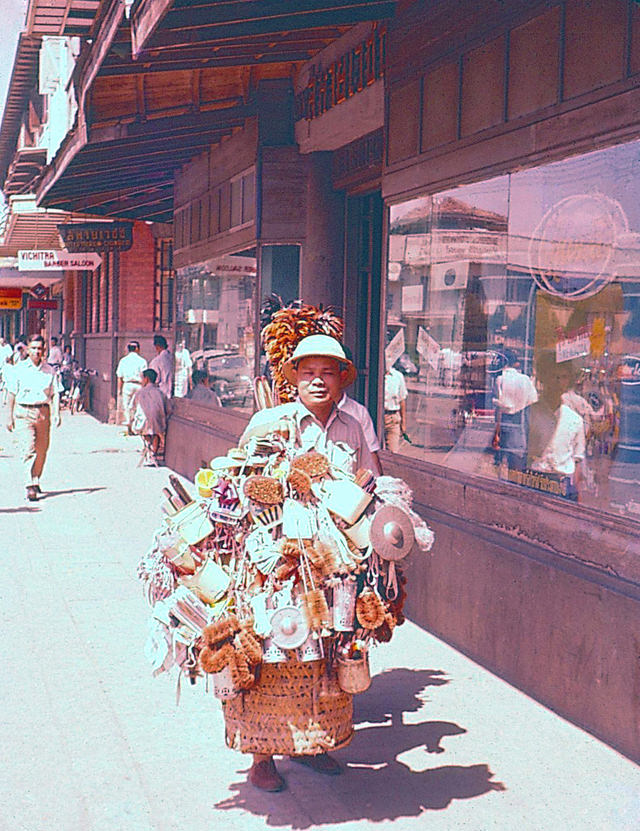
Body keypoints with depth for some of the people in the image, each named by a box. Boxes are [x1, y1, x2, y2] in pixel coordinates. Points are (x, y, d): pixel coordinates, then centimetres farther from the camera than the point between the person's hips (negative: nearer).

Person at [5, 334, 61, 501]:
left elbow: (55, 394, 5)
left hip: (43, 413, 3)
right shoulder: (19, 369, 1)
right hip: (23, 413, -3)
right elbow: (12, 394, 5)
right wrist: (9, 416, 2)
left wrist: (56, 413, -8)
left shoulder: (50, 371, 6)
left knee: (42, 450, 9)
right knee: (29, 449, -12)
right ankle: (30, 487, -15)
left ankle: (35, 480, 30)